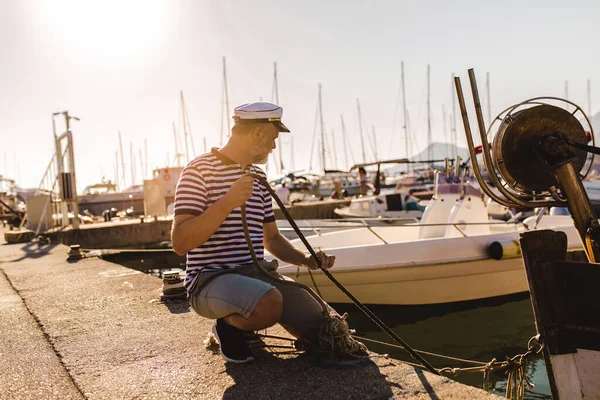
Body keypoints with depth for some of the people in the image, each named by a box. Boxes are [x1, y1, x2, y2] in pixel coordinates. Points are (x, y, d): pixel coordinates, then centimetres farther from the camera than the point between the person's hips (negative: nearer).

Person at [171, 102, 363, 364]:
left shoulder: (257, 177, 15)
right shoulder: (199, 170, -8)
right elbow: (180, 243, -16)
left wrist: (306, 260, 4)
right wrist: (227, 202, -24)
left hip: (256, 273, 7)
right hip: (211, 278, -7)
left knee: (322, 330, -4)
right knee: (270, 303, -37)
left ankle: (244, 321, 17)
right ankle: (227, 327, -3)